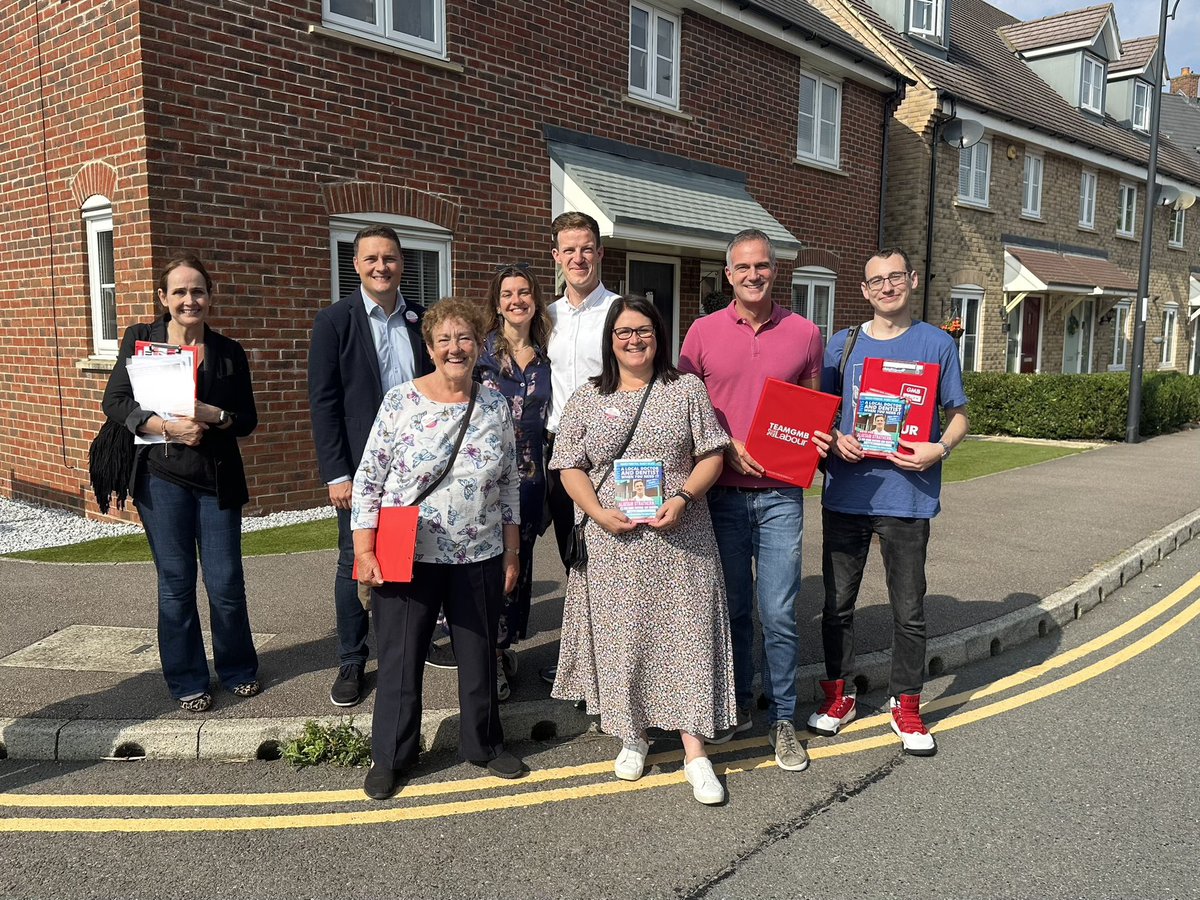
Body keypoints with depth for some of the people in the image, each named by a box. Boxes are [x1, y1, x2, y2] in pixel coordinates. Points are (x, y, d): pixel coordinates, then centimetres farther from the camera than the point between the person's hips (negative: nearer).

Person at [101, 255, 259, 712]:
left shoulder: (229, 352, 5)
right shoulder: (140, 339, 3)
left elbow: (248, 420, 5)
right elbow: (114, 402, -2)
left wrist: (215, 416, -16)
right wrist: (167, 426, -16)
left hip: (217, 479, 1)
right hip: (162, 476, 0)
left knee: (226, 582, 3)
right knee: (176, 583, 6)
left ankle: (238, 670, 24)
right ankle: (187, 681, 21)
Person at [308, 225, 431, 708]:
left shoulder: (422, 320, 7)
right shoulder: (334, 321, -3)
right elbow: (323, 402, -6)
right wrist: (336, 474, -11)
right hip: (360, 465, -3)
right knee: (355, 563, 6)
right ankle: (351, 662, 20)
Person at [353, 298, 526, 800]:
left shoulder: (496, 406, 3)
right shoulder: (400, 401, -7)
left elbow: (508, 484, 8)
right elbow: (368, 479, -5)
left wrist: (511, 554, 7)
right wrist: (364, 551, -10)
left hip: (479, 556, 3)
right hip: (407, 556, -2)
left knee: (480, 654, 14)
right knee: (400, 658, 9)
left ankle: (484, 744, 35)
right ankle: (390, 757, 28)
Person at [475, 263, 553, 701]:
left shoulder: (545, 356, 9)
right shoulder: (480, 350, -2)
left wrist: (545, 477, 12)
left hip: (530, 472, 4)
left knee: (520, 560, 10)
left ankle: (506, 645, 26)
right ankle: (489, 656, 11)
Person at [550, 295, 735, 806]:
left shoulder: (686, 391, 5)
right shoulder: (587, 399, 8)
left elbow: (711, 456, 2)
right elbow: (570, 467, 4)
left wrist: (683, 498, -14)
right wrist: (600, 513, -12)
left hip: (678, 536, -1)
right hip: (613, 541, 1)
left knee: (684, 632, -1)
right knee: (621, 635, 8)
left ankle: (694, 749, 7)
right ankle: (633, 735, 26)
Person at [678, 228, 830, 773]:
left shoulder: (804, 333, 3)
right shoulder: (703, 333, 2)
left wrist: (818, 438, -8)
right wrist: (726, 448, -10)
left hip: (780, 495, 0)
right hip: (722, 493, 1)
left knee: (779, 613, 1)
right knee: (733, 608, 12)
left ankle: (782, 719, 18)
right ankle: (739, 705, 30)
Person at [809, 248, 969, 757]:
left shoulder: (937, 344, 4)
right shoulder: (843, 344, 8)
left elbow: (958, 415, 7)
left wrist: (940, 448, -13)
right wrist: (835, 440, -8)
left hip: (907, 496, -1)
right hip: (846, 492, 2)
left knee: (909, 610, 6)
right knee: (837, 602, 10)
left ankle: (906, 704, 23)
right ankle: (839, 694, 27)